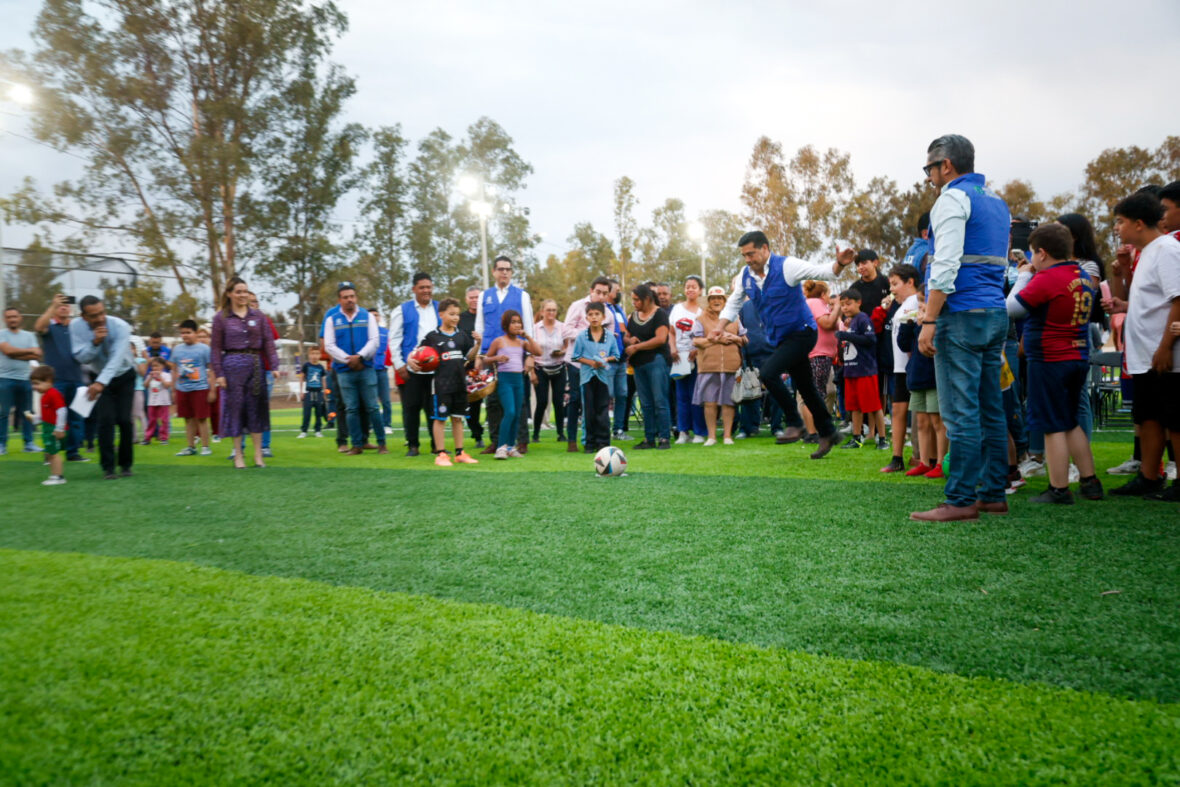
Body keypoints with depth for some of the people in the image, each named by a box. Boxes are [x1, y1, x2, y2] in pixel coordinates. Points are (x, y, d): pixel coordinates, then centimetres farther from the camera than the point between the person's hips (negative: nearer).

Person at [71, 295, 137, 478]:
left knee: (124, 420, -8)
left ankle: (126, 464, 8)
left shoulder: (120, 326, -26)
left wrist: (101, 383, -47)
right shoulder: (76, 327, -15)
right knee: (105, 419, -11)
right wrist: (95, 342, -33)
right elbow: (81, 358, -15)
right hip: (99, 377, 2)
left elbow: (117, 358, -36)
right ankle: (108, 467, -3)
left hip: (124, 376, -2)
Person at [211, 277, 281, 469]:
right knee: (235, 408, 2)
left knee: (257, 408, 4)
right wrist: (218, 373, -6)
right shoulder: (221, 318, 3)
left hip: (256, 365, 2)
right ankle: (238, 455, 11)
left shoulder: (258, 316, 9)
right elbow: (216, 347, 0)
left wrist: (274, 366, -4)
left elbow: (268, 342, 6)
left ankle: (258, 454, 11)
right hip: (233, 365, -2)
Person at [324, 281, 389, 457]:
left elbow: (374, 340, 1)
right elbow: (329, 346, 1)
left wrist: (360, 356, -14)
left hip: (366, 368, -1)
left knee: (372, 407, -1)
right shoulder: (332, 320, 8)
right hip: (344, 371, 1)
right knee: (351, 409, 3)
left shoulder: (367, 317, 8)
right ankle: (357, 445, 9)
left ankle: (381, 442, 6)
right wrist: (348, 360, -10)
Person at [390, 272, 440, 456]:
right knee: (411, 407, 2)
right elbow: (394, 339, 3)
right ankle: (412, 445, 11)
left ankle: (436, 445, 13)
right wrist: (399, 364, -5)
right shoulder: (402, 310, 6)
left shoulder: (440, 309, 12)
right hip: (410, 369, -1)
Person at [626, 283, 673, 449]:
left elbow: (660, 339, -16)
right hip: (639, 364, 7)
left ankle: (665, 438, -4)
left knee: (660, 401, -8)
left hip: (656, 361, -7)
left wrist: (636, 347, -13)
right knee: (645, 403, 8)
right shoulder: (633, 315, 15)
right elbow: (626, 336, 20)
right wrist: (629, 340, -5)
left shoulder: (659, 314, -5)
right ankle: (649, 439, 13)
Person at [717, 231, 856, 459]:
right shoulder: (745, 276, 3)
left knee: (768, 373, -22)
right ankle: (828, 433, 27)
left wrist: (839, 264, -41)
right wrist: (720, 328, 1)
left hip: (801, 332, -7)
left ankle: (795, 424, -8)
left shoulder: (786, 266, -15)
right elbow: (734, 303, 14)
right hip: (780, 338, 7)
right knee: (806, 388, 13)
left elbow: (823, 271, -20)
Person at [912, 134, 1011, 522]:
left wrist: (929, 321, -17)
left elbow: (946, 266, -17)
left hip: (962, 315, -9)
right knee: (990, 409, 10)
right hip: (996, 314, 9)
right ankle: (993, 493, 15)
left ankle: (961, 500, -6)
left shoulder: (953, 199, -6)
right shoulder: (996, 202, 22)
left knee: (960, 411, -8)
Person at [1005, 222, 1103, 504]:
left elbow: (1012, 307, -14)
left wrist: (1024, 276, -1)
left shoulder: (1047, 278, -16)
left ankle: (1059, 489, 3)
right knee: (1070, 423, 19)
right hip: (1079, 359, 8)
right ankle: (1090, 483, 22)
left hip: (1050, 361, -8)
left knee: (1054, 427, -1)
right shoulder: (1085, 277, 10)